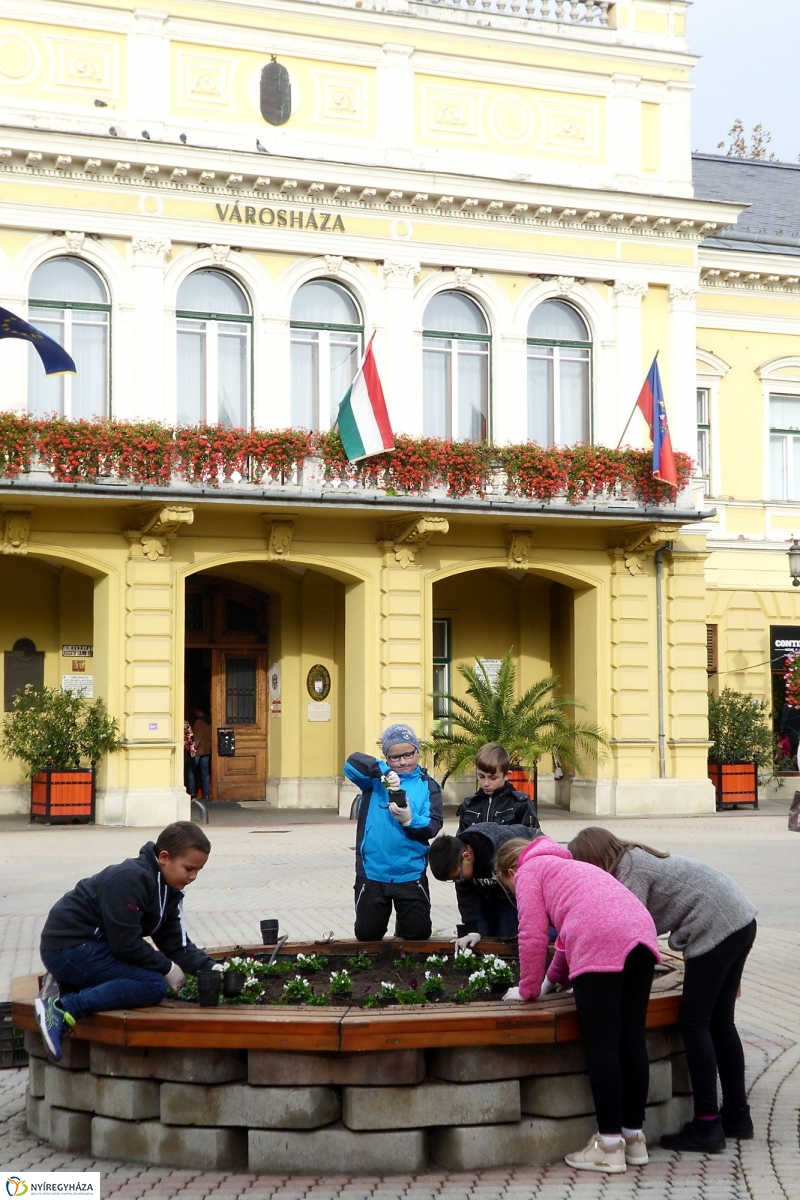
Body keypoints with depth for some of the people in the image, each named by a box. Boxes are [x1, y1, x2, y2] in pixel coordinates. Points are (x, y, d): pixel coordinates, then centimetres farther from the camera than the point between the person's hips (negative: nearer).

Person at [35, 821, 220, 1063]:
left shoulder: (169, 892, 10)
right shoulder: (130, 880, -21)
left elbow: (176, 943, 8)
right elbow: (126, 944, -23)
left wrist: (209, 967, -6)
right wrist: (167, 968, -13)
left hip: (93, 946, 10)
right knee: (154, 986, -19)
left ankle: (66, 987, 8)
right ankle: (62, 1009, -24)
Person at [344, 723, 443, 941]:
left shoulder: (427, 785, 1)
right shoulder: (376, 776, -2)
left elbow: (433, 827, -9)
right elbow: (353, 763, -22)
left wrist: (409, 820, -27)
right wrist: (383, 773, -36)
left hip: (411, 874, 0)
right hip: (372, 873, 0)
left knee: (419, 933, 11)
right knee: (367, 935, 10)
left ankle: (403, 927, 43)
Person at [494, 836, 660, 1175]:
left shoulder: (529, 871, 15)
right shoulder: (566, 867, 38)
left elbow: (533, 936, 7)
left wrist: (529, 990, 17)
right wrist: (551, 980, 51)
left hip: (601, 943, -8)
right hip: (641, 931, 8)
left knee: (601, 1047, -3)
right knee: (632, 1042, 12)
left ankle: (610, 1146, 0)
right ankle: (634, 1138, 18)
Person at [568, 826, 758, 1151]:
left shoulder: (629, 872, -12)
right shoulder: (636, 860, 17)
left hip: (716, 927, -10)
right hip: (741, 920, 10)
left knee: (694, 1024, -4)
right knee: (719, 1021, 17)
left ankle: (707, 1127, -2)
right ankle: (737, 1115, 25)